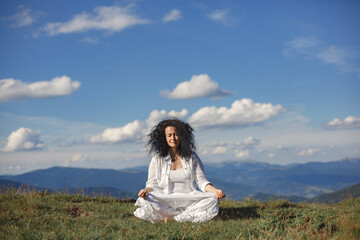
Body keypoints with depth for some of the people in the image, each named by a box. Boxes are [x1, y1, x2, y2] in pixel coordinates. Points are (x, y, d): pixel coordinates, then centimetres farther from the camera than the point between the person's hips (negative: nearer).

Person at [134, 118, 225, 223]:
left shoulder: (192, 157, 12)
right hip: (165, 202, -1)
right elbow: (153, 184, 5)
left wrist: (214, 190, -13)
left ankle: (172, 219, -28)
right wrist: (146, 190, -20)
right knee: (146, 203, -32)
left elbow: (201, 181, 7)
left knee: (212, 200, -27)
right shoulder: (157, 160, 9)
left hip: (189, 201, 1)